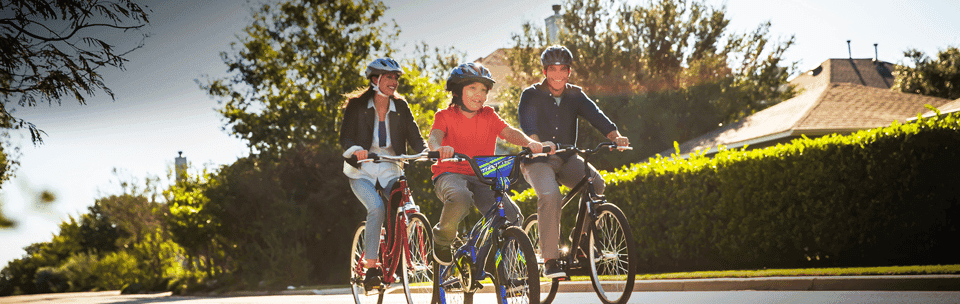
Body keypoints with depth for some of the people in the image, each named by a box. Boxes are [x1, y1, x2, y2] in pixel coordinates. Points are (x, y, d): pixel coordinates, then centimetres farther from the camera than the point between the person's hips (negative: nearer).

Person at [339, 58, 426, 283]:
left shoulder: (400, 108, 6)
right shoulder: (357, 106, -2)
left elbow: (415, 136, -1)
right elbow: (345, 138, -8)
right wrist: (356, 150, -31)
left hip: (390, 173, 3)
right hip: (362, 173, -3)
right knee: (377, 208, -29)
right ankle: (370, 265, -19)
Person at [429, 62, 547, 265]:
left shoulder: (489, 116, 12)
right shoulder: (445, 116, 2)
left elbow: (509, 132, -4)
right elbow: (434, 136, -18)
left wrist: (529, 142, -27)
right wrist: (438, 148, -44)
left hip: (482, 178, 4)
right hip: (450, 174, -3)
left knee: (512, 217, -19)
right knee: (460, 198, -40)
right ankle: (442, 239, -9)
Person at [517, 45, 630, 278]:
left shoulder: (575, 95, 7)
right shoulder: (531, 95, -4)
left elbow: (595, 115, -11)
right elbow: (527, 122, -23)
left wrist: (615, 136, -30)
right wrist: (538, 143, -45)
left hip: (567, 158, 4)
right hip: (538, 160, -4)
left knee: (596, 184, -23)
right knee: (550, 195, -32)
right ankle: (550, 260, -25)